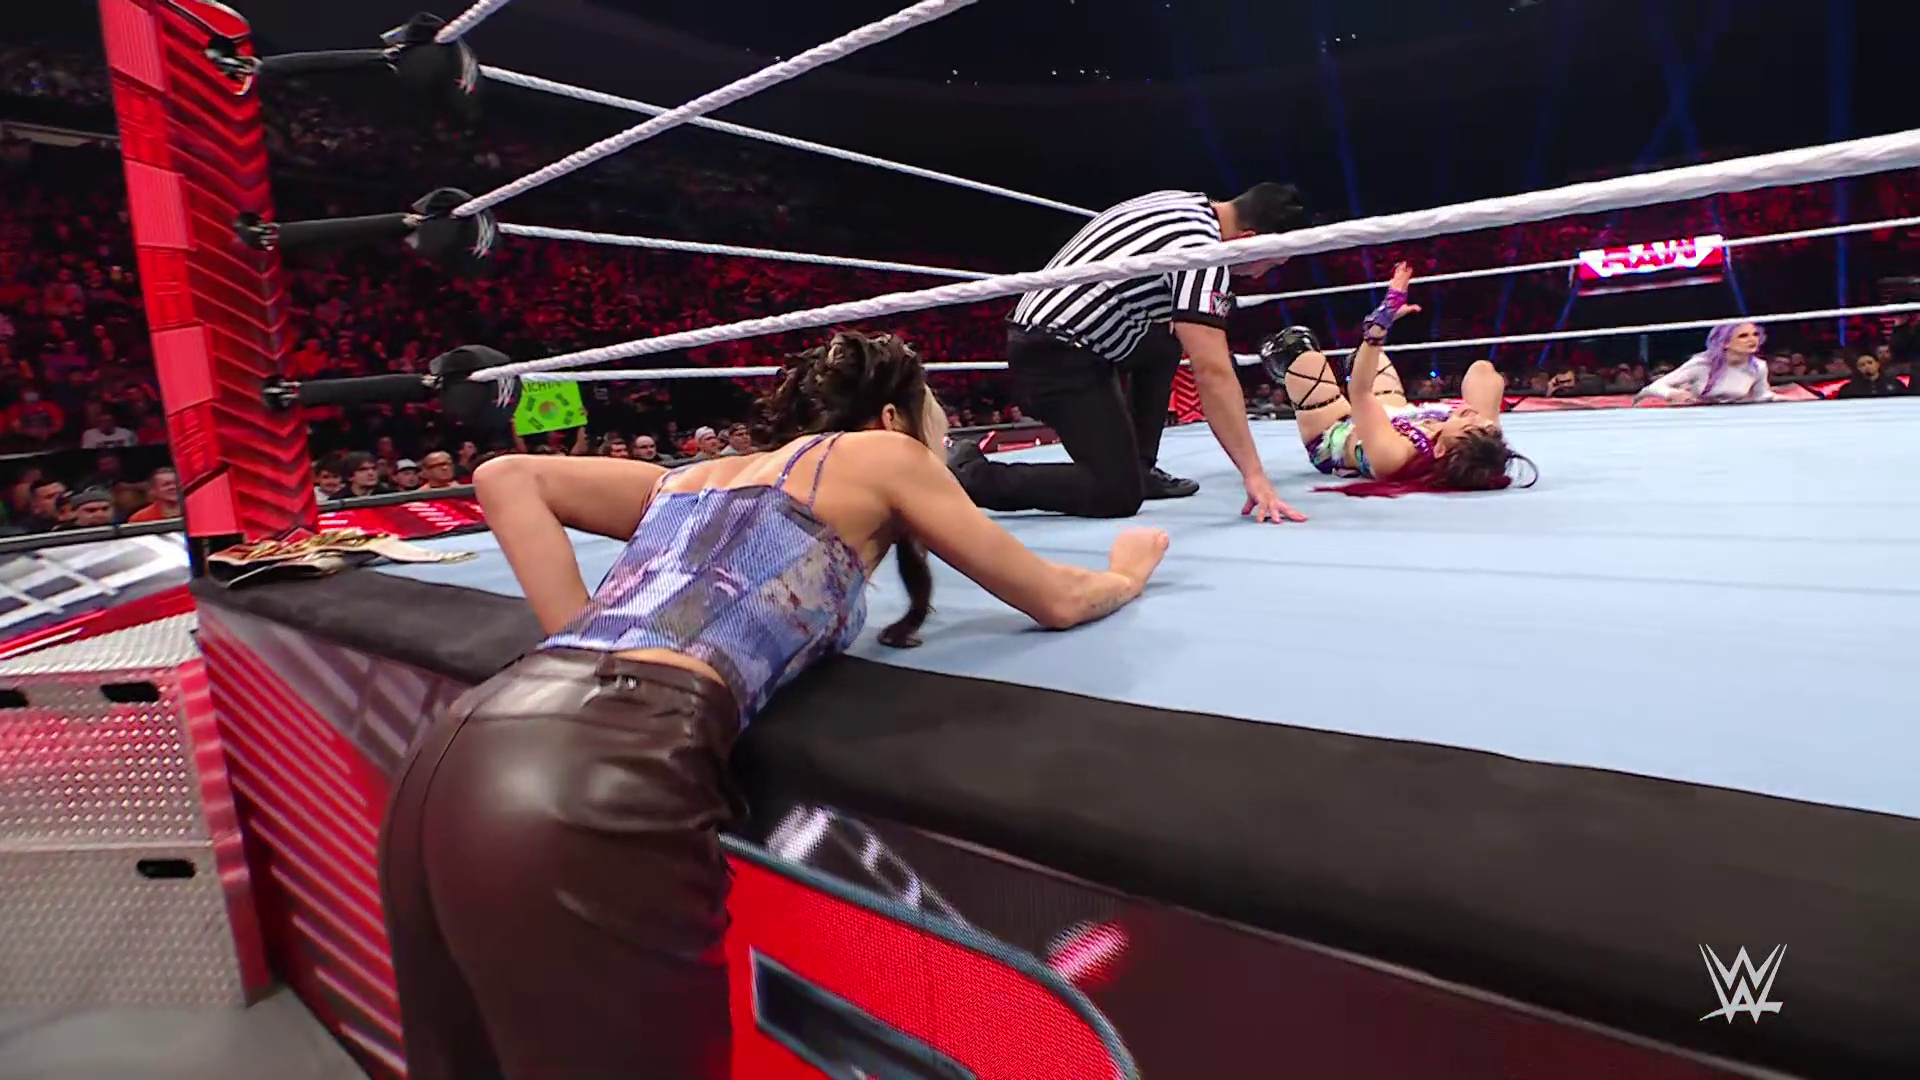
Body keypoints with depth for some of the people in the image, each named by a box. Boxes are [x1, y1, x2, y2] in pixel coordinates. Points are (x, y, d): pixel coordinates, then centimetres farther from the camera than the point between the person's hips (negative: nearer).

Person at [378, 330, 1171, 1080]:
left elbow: (505, 478, 23)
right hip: (600, 786, -8)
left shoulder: (700, 474, 28)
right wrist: (1126, 571, 43)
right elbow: (1059, 601, 21)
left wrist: (592, 646, 17)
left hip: (457, 753, 8)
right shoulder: (883, 454, 14)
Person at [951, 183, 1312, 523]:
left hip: (1047, 333, 10)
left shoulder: (1188, 204, 10)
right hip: (1054, 355, -10)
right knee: (1117, 496, -11)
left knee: (1166, 341, 24)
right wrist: (1254, 474, -23)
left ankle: (1140, 469, 20)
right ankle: (970, 476, -6)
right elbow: (1212, 372, -24)